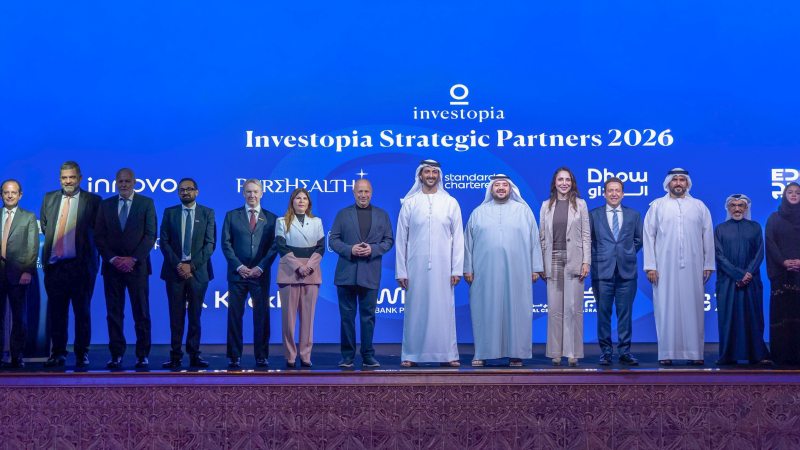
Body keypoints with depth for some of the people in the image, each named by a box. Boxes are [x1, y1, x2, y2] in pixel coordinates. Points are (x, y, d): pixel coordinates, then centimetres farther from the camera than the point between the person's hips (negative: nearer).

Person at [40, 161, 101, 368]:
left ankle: (82, 354, 10)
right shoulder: (49, 198, 13)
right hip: (54, 264, 3)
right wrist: (52, 241, 16)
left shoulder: (93, 200, 1)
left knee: (82, 311, 3)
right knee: (56, 311, 6)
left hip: (81, 264, -3)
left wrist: (88, 250, 2)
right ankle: (58, 353, 14)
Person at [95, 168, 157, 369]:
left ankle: (143, 356, 6)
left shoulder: (146, 203, 4)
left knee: (141, 313, 0)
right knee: (114, 313, 2)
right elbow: (99, 236, 6)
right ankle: (116, 356, 7)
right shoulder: (106, 205, 10)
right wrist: (112, 258, -7)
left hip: (137, 266, -2)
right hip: (112, 267, 2)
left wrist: (133, 259, -11)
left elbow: (150, 235, -3)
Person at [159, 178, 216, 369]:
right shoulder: (169, 212, 8)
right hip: (175, 270, 1)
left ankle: (194, 355, 6)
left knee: (195, 315, 3)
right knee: (176, 316, 1)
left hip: (198, 271, 0)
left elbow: (210, 244, -2)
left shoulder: (207, 213, 5)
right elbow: (163, 242, 2)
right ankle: (175, 356, 3)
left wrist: (192, 265, -11)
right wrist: (178, 265, -10)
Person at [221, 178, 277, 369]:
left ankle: (262, 357, 7)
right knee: (234, 316, 0)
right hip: (237, 274, 0)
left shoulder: (271, 218, 9)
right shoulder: (232, 216, 9)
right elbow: (226, 244, 3)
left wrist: (260, 268, -8)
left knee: (262, 316, 1)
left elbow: (274, 246, 3)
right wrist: (239, 266, -7)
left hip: (260, 274, 0)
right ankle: (234, 357, 5)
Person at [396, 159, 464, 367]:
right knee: (415, 310, 1)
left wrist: (457, 269, -2)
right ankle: (411, 355, 7)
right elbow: (401, 239, 5)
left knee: (443, 309, -1)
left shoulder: (451, 203, 7)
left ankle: (447, 354, 5)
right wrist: (401, 271, -1)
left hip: (442, 268, 0)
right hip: (416, 267, 0)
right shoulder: (409, 203, 7)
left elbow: (458, 238, 5)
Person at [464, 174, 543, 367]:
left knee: (516, 311, 0)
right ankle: (482, 353, 8)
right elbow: (468, 242, 10)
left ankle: (516, 353, 6)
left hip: (517, 273, 0)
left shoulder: (524, 211, 9)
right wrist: (467, 269, 4)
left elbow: (534, 240, 7)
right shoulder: (478, 212, 11)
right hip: (485, 273, 1)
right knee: (485, 312, 2)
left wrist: (535, 268, 2)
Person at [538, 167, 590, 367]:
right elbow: (542, 236, 9)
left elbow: (586, 235, 3)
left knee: (573, 308, -2)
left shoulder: (580, 204, 6)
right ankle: (556, 352, 8)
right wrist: (540, 264, 3)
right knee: (554, 309, 3)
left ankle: (572, 352, 3)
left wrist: (586, 262, -5)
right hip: (553, 261, 2)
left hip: (573, 261, -2)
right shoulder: (546, 206, 10)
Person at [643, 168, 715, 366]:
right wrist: (650, 266, -2)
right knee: (666, 309, -3)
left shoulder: (699, 206, 12)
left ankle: (695, 353, 4)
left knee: (693, 309, 0)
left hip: (693, 267, 1)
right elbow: (649, 236, 5)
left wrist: (708, 265, 5)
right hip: (665, 267, -1)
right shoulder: (657, 206, 9)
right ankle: (666, 353, 0)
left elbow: (708, 237, 11)